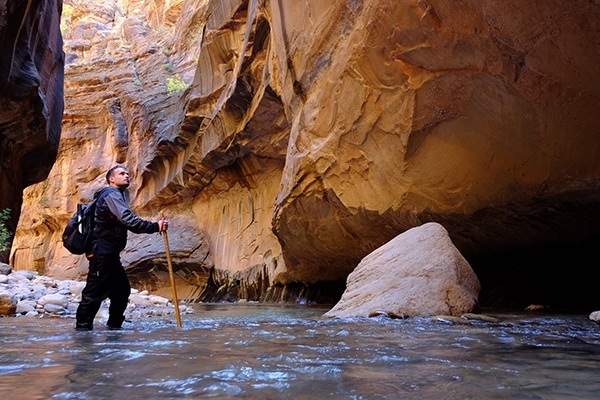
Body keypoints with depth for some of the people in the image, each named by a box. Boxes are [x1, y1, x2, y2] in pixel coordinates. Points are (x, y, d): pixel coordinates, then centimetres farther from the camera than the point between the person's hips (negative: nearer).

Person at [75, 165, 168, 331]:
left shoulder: (120, 194, 23)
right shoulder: (111, 194, -10)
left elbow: (127, 222, 20)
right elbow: (128, 219, -25)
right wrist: (155, 226, -29)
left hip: (110, 253, 10)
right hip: (102, 251, -10)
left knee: (122, 289, 13)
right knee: (95, 290, -6)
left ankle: (115, 325, 21)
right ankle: (83, 326, 1)